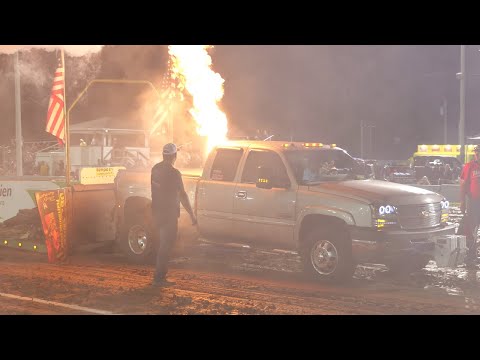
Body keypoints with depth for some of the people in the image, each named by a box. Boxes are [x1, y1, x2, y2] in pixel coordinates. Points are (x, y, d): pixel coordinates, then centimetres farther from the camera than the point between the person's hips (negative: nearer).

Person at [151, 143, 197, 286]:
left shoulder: (155, 169, 5)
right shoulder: (173, 173, -17)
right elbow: (182, 195, -16)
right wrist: (192, 214, -10)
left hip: (157, 212, 7)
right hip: (169, 214, -7)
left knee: (162, 244, 18)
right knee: (166, 246, -1)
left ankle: (159, 275, 22)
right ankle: (159, 277, 0)